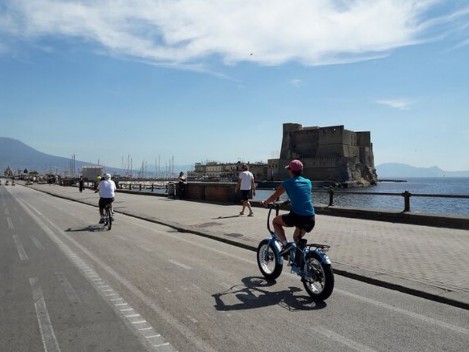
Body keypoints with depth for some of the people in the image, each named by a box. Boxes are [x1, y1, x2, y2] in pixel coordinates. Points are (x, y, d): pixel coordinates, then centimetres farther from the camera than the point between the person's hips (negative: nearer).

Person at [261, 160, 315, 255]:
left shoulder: (288, 183, 0)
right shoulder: (308, 182, 13)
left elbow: (274, 197, 6)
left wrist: (265, 202, 24)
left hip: (297, 217, -5)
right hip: (311, 219, 6)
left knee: (275, 221, 20)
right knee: (297, 238, 32)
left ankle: (285, 244, 5)